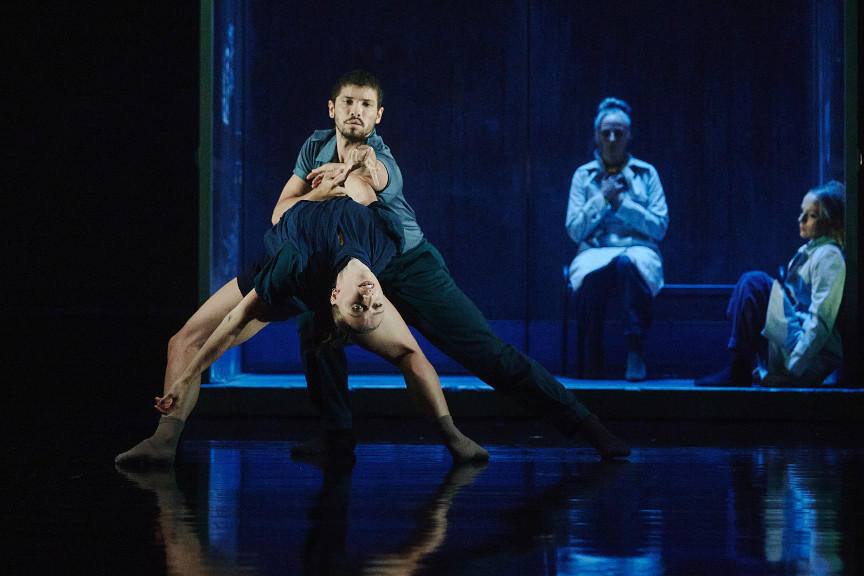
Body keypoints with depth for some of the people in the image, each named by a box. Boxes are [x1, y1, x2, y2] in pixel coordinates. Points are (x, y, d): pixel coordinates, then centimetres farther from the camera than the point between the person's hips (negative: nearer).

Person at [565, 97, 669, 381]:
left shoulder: (646, 173, 13)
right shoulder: (584, 175, 14)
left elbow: (660, 227, 4)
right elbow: (575, 230, 7)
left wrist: (621, 203, -5)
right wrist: (601, 200, -5)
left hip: (639, 249, 0)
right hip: (595, 251, 0)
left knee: (627, 264, -40)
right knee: (592, 275, -38)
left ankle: (636, 352, -42)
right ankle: (590, 365, -35)